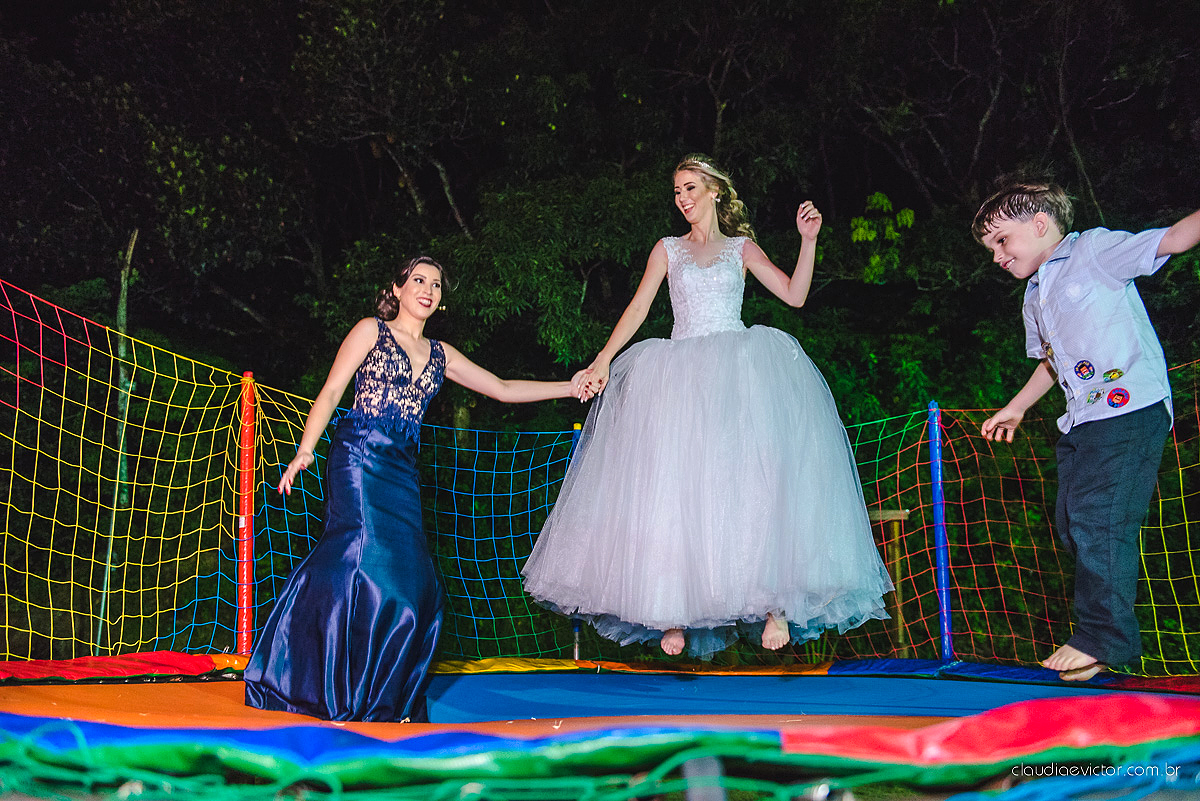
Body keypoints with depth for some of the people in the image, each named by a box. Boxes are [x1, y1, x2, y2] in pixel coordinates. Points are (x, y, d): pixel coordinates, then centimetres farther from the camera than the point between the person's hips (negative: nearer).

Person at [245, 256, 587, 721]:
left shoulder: (439, 355, 21)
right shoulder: (371, 331, 8)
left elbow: (504, 390, 22)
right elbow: (331, 391, 1)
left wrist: (569, 388, 16)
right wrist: (305, 450, -12)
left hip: (401, 469, 5)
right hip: (360, 454, -5)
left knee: (411, 580, -5)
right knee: (363, 551, -21)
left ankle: (380, 697, 4)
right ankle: (333, 689, -14)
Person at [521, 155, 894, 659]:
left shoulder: (742, 248, 16)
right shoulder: (668, 249, 18)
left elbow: (795, 295, 8)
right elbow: (638, 307, 10)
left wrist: (809, 241, -2)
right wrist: (603, 360, -2)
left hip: (738, 371, -1)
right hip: (682, 375, 1)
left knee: (751, 474, -16)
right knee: (676, 482, -10)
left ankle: (773, 601, -14)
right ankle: (674, 611, -7)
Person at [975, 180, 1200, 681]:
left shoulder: (1095, 250, -1)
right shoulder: (1035, 300, 22)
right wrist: (1016, 408, 39)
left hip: (1130, 409, -9)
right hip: (1080, 422, 9)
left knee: (1097, 516, -16)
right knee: (1071, 521, 5)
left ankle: (1104, 636, -9)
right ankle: (1107, 635, 15)